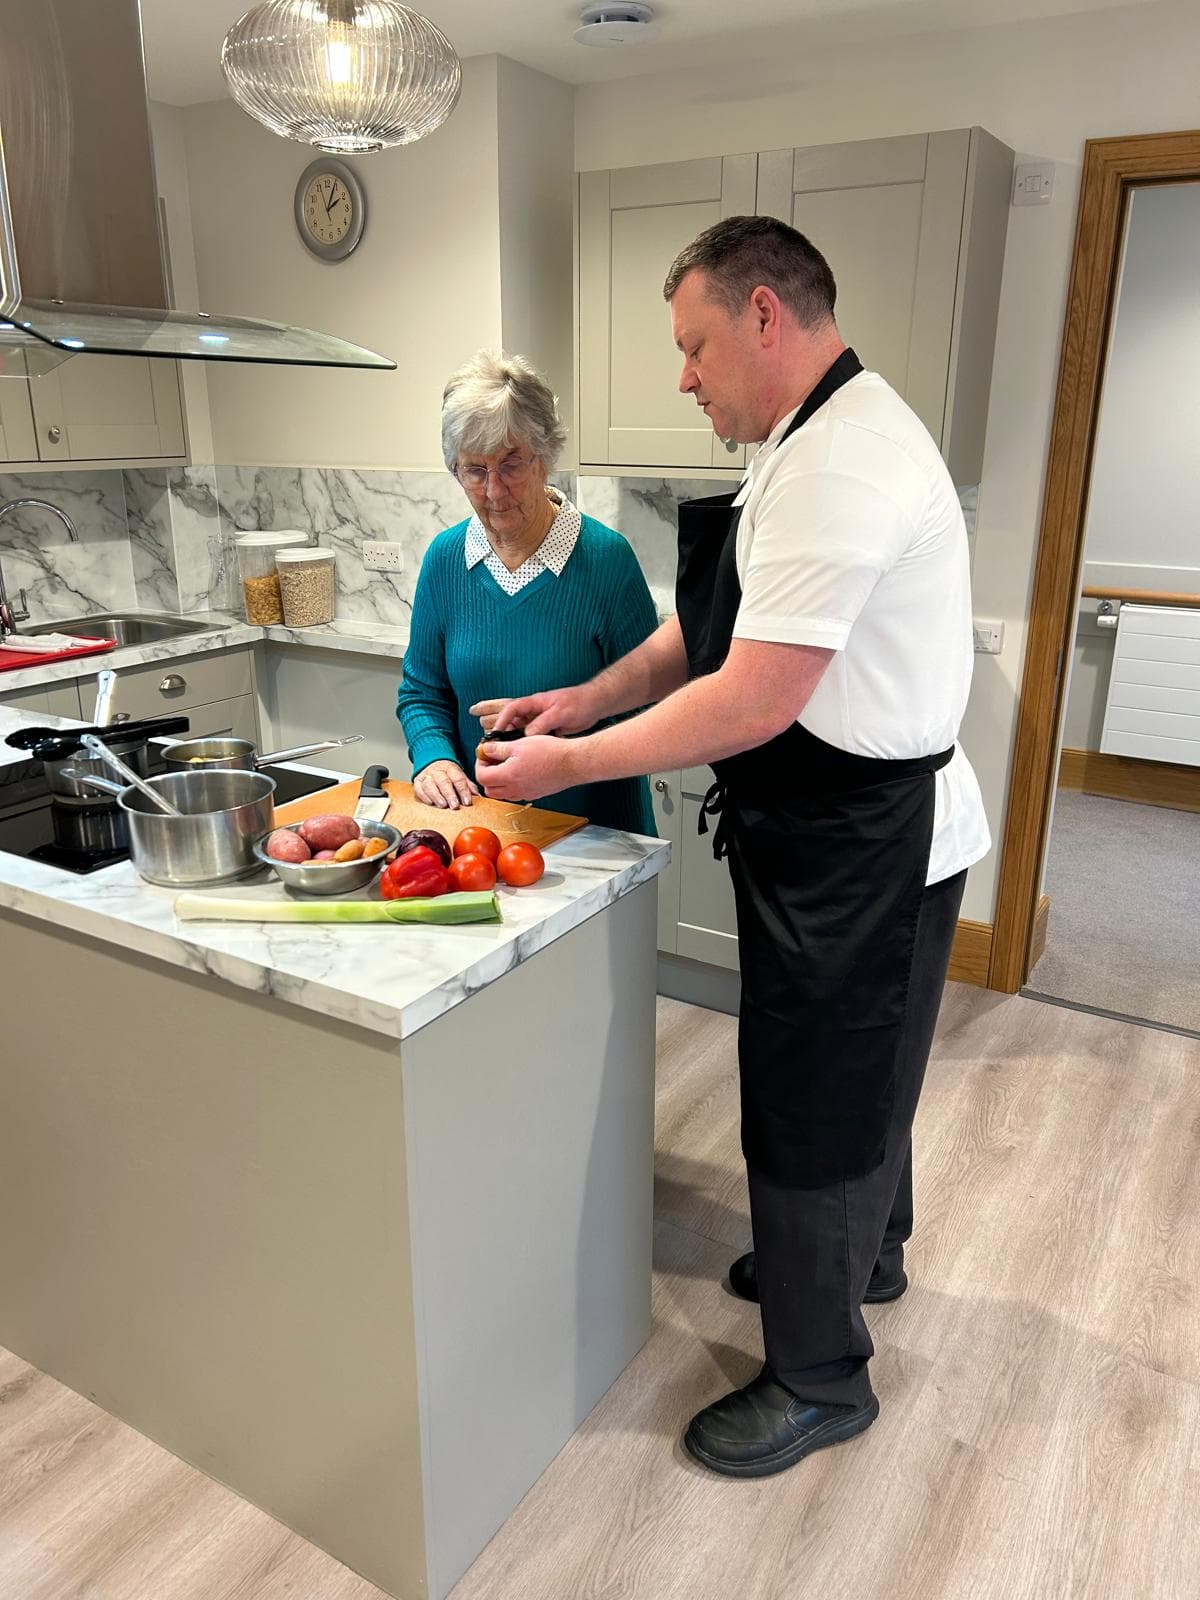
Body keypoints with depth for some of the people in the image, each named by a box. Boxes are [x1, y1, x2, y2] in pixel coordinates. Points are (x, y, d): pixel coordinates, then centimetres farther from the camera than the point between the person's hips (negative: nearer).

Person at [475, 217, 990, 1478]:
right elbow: (710, 625, 12)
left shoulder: (833, 466, -24)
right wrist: (581, 702, 4)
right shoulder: (831, 438, 12)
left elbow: (753, 702, -27)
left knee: (813, 1100, 5)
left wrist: (573, 762, -17)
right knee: (855, 1067, 26)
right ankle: (862, 1252, 51)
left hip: (860, 850, -10)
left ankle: (819, 1380, 28)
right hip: (853, 836, 10)